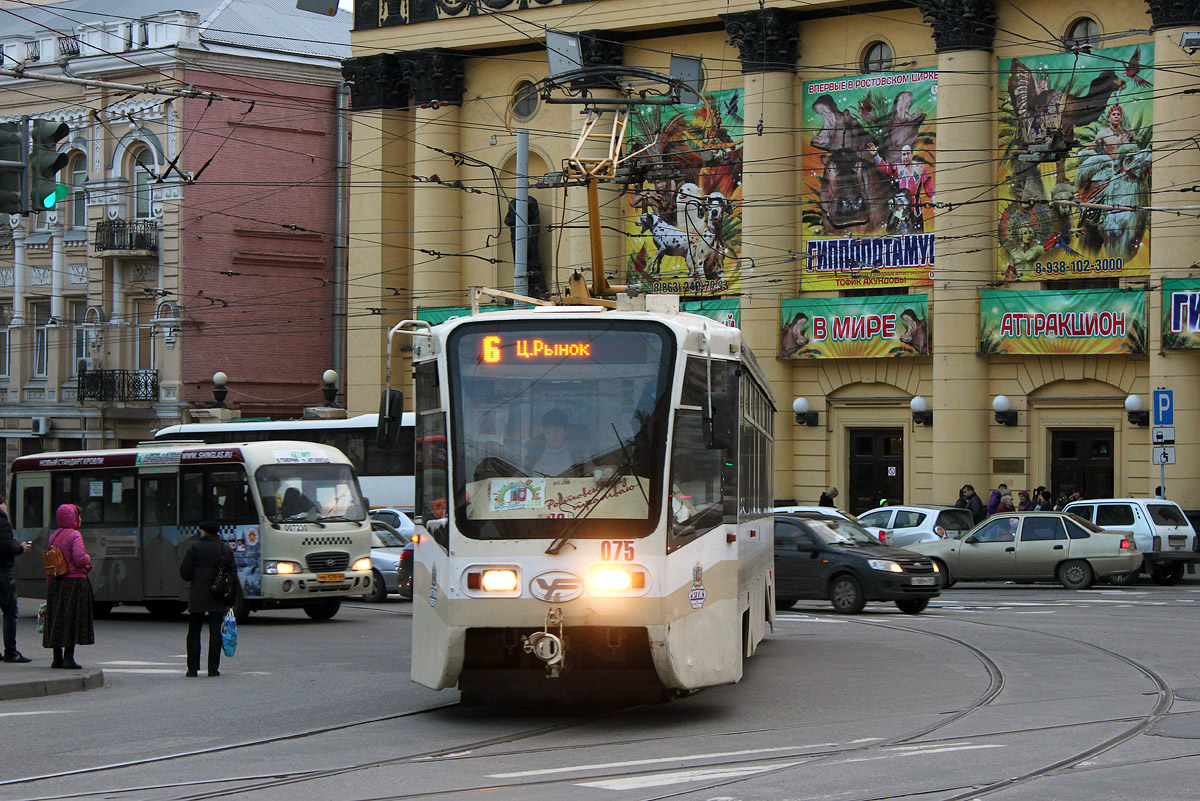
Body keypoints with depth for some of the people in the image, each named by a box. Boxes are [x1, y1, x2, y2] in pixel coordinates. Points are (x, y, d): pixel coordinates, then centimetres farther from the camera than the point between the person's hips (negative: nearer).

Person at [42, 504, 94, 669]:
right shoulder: (74, 535, -11)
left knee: (56, 619, 9)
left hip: (55, 582, 7)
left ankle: (57, 658, 11)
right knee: (72, 618, -3)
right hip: (74, 581, -7)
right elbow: (80, 559, -21)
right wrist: (88, 558, 1)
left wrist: (50, 584, 13)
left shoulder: (54, 536, 10)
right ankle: (68, 657, -6)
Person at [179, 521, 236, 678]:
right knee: (215, 633, 4)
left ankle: (193, 669, 3)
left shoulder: (195, 547, -3)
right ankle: (213, 668, 1)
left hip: (197, 597, -2)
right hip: (218, 600, 2)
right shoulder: (226, 549, 6)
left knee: (194, 634, 6)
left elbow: (185, 573, -7)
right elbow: (233, 574, 4)